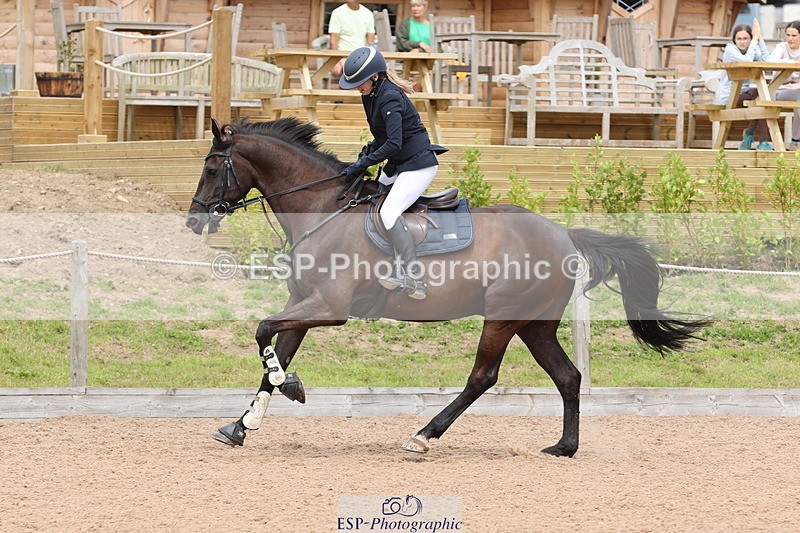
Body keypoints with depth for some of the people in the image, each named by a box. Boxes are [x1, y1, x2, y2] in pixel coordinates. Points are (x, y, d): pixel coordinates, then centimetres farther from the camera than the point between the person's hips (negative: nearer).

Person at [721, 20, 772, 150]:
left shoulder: (752, 50, 9)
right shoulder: (730, 49, -8)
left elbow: (766, 61, -13)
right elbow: (746, 60, -27)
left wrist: (760, 38, -14)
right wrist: (755, 39, -20)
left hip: (743, 94, 6)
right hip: (729, 98, -6)